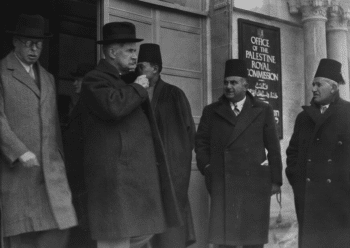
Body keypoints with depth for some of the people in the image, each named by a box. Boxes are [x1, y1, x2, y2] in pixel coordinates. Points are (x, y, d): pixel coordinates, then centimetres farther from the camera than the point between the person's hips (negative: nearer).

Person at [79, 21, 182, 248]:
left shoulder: (122, 81, 23)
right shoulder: (95, 79, -7)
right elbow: (113, 106, -27)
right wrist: (138, 88, -12)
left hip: (137, 174, 10)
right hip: (116, 175, -10)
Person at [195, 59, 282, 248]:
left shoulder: (263, 110, 8)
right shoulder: (211, 111, 11)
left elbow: (273, 147, 7)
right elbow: (201, 142, 12)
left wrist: (276, 180, 3)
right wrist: (208, 169, -1)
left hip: (255, 183, 0)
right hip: (222, 184, 1)